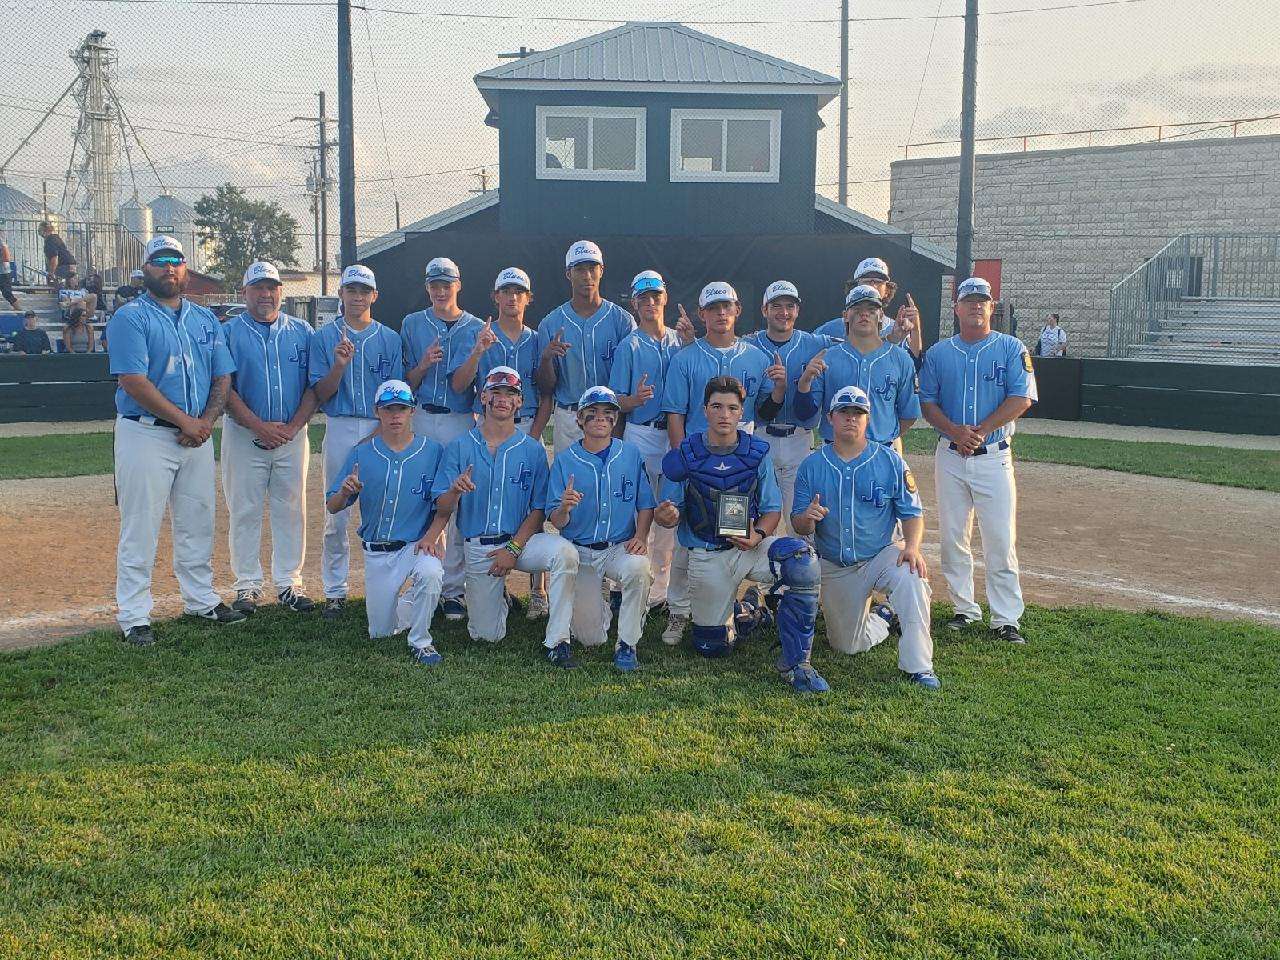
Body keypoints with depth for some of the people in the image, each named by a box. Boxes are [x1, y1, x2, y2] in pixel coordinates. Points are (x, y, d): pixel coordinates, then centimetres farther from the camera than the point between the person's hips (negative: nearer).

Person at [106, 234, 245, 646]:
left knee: (198, 526, 13)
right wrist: (185, 421, -16)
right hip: (146, 436, -6)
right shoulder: (130, 317, -6)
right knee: (140, 530, -3)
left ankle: (201, 600, 26)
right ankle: (134, 617, 3)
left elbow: (222, 377, 11)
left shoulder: (205, 319, 13)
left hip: (197, 436, 6)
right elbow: (134, 381, -15)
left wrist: (207, 421, -7)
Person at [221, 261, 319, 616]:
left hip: (293, 436, 2)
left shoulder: (302, 332, 8)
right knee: (244, 511, 1)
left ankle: (289, 584, 13)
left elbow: (315, 386, 3)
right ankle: (248, 585, 9)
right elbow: (224, 388, -6)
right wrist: (259, 426, -15)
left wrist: (292, 428, -9)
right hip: (244, 435, -2)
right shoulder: (229, 333, 2)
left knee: (291, 511, 5)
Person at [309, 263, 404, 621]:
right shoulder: (324, 337, 7)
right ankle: (335, 591, 10)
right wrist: (339, 366, -16)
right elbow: (321, 395, 1)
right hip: (340, 429, 0)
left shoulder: (390, 339, 9)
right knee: (336, 514, 1)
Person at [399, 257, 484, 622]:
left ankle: (453, 589, 3)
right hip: (420, 422, 1)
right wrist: (424, 364, -11)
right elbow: (406, 383, 8)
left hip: (461, 423, -1)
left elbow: (465, 385, 4)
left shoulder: (476, 327, 8)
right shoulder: (412, 324, 10)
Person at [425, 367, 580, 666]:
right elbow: (442, 509, -1)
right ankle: (497, 600, 41)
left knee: (564, 552, -33)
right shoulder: (459, 448, 3)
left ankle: (557, 642, -24)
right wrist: (455, 491, -25)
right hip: (478, 547, 1)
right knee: (487, 635, 4)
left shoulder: (533, 450, 1)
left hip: (521, 539, -1)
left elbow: (539, 509, -1)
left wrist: (514, 549, -13)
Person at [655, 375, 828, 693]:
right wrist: (665, 516, -25)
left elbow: (772, 510, 2)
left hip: (752, 546, 0)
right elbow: (671, 513, 1)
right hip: (707, 556, 0)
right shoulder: (683, 457, -4)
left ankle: (795, 663, -20)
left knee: (803, 562, -32)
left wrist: (758, 535, -20)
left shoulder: (757, 453, -1)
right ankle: (746, 610, 40)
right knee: (712, 646, 4)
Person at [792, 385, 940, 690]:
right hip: (833, 569, 2)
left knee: (911, 576, -36)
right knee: (847, 646, 5)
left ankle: (918, 666, -26)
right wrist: (808, 517, -25)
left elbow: (912, 513, -3)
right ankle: (880, 618, 40)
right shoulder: (811, 465, -1)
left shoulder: (890, 461, -4)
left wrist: (912, 546, -23)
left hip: (882, 556, -2)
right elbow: (799, 527, -1)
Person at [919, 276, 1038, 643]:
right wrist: (955, 431, -13)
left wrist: (981, 431, -16)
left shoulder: (1011, 349, 2)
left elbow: (1021, 399, -7)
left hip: (994, 458, -2)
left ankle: (1005, 619, 1)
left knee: (1001, 540, -5)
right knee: (952, 537, 6)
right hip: (949, 457, 3)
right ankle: (965, 609, 18)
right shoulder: (938, 352, 9)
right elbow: (927, 402, 5)